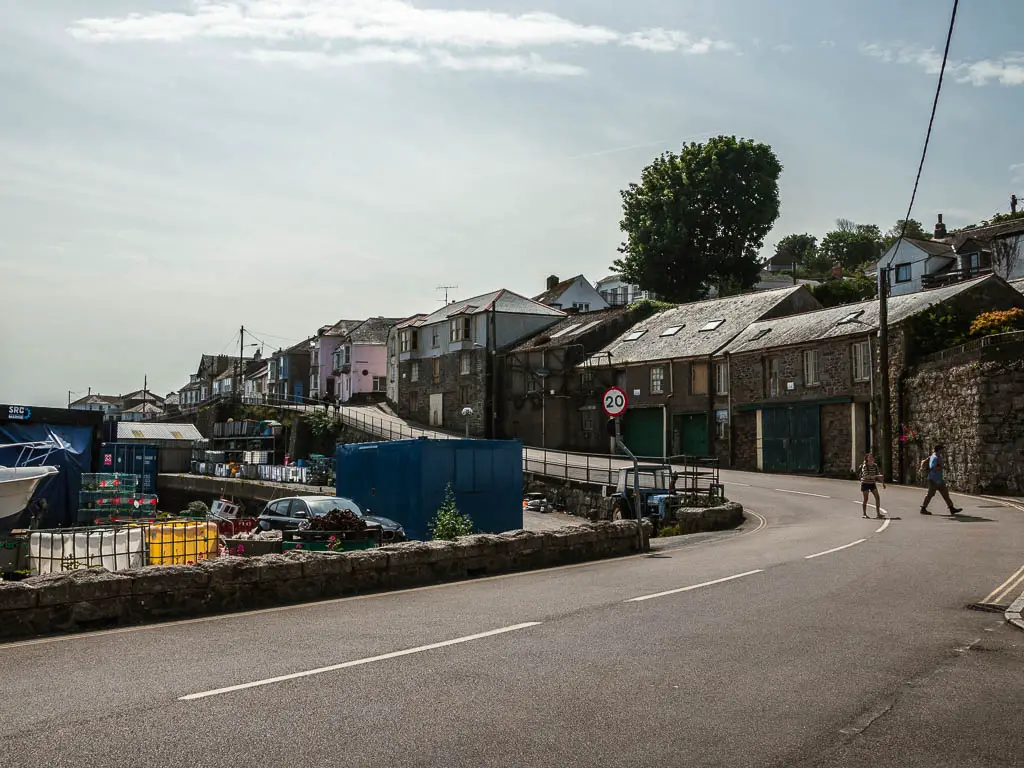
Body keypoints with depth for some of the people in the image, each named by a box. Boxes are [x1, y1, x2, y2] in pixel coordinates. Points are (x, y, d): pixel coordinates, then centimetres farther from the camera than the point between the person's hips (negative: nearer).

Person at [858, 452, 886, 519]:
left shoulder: (875, 466, 1)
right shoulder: (864, 466, -16)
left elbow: (878, 474, 11)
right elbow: (866, 476, -26)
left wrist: (883, 482, 6)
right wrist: (876, 476, -33)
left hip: (872, 483, 5)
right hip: (865, 483, -5)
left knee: (877, 497, -6)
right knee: (866, 499, -1)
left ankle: (878, 513, -3)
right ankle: (864, 514, 12)